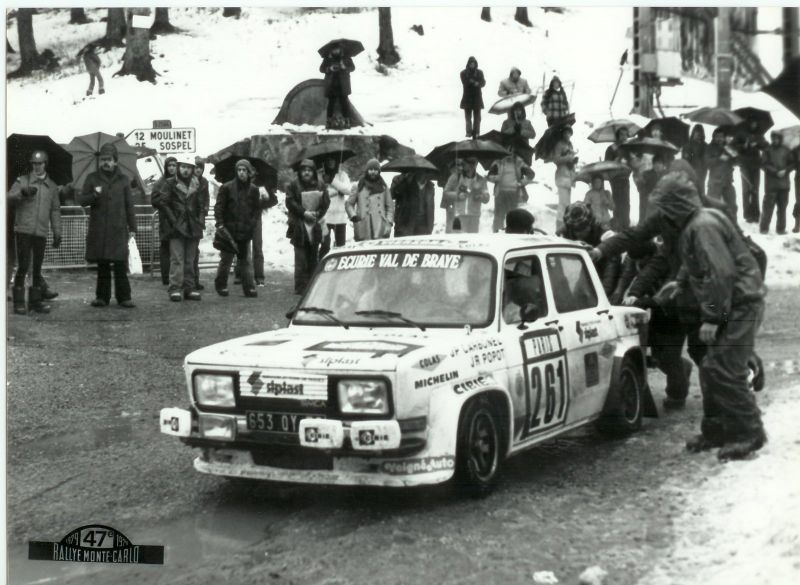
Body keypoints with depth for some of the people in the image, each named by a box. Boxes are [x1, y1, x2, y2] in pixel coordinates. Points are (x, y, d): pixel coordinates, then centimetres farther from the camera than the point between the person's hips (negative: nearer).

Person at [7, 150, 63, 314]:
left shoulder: (52, 186, 13)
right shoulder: (22, 181, 6)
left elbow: (55, 211, 14)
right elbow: (9, 200, -5)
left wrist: (57, 232, 8)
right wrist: (22, 193, -24)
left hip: (41, 232, 2)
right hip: (23, 230, -2)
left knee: (37, 268, 5)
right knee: (23, 266, -6)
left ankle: (36, 300, 13)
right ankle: (19, 302, -1)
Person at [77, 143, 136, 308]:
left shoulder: (123, 180, 9)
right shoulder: (93, 178, 8)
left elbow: (129, 205, 10)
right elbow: (81, 200, 5)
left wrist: (132, 227, 5)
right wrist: (94, 195, -15)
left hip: (118, 229, -1)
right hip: (98, 229, 1)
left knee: (120, 264, -6)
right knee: (102, 264, 6)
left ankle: (124, 297, -1)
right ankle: (102, 296, 13)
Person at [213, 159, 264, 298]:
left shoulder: (253, 189, 7)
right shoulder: (227, 187, -3)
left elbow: (257, 208, 14)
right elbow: (219, 207, -3)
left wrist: (252, 223, 1)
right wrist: (220, 224, -11)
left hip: (245, 231, 3)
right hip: (229, 229, -3)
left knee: (246, 260, 5)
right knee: (226, 259, 0)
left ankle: (249, 287, 7)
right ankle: (220, 285, 15)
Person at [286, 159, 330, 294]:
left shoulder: (320, 185, 9)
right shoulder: (293, 185, 2)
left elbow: (326, 202, 2)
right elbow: (290, 202, -7)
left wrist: (317, 214, -12)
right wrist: (304, 213, -16)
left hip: (316, 226, 3)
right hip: (299, 227, -3)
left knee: (313, 258, 7)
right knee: (301, 259, -7)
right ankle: (300, 287, -5)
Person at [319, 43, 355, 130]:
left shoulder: (346, 58, 5)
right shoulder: (327, 59, 6)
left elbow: (352, 67, 1)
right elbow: (321, 69, 4)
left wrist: (344, 67, -20)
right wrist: (329, 69, -16)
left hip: (342, 86, 0)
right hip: (331, 86, 1)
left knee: (344, 102, -4)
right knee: (331, 102, 0)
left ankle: (346, 120, 1)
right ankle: (329, 121, 7)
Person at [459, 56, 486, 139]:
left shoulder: (479, 72, 5)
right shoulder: (464, 73, 1)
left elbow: (483, 82, -6)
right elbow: (465, 83, -13)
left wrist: (478, 83, -29)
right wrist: (474, 83, -26)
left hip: (477, 97, 1)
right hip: (467, 97, -1)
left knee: (477, 116, 0)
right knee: (468, 116, -1)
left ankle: (476, 132, 2)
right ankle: (469, 131, 1)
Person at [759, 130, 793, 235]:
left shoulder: (786, 151, 8)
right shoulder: (768, 150, 1)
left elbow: (791, 164, 8)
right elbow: (764, 165, -6)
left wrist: (785, 171, -11)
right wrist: (776, 172, -15)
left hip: (784, 183, 3)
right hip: (771, 183, -3)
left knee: (782, 206, 5)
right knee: (768, 206, -5)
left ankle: (781, 228, 12)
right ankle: (764, 227, 2)